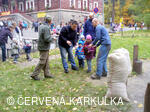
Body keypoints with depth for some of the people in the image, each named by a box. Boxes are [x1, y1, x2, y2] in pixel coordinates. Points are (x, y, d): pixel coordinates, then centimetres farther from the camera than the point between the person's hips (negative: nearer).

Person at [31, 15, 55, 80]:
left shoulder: (41, 26, 9)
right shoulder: (46, 28, -20)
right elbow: (47, 38, -26)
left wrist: (50, 34, 12)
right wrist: (52, 38, -7)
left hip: (41, 46, 10)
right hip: (44, 47, -9)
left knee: (46, 61, 15)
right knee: (42, 61, -2)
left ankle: (47, 73, 23)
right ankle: (34, 74, 4)